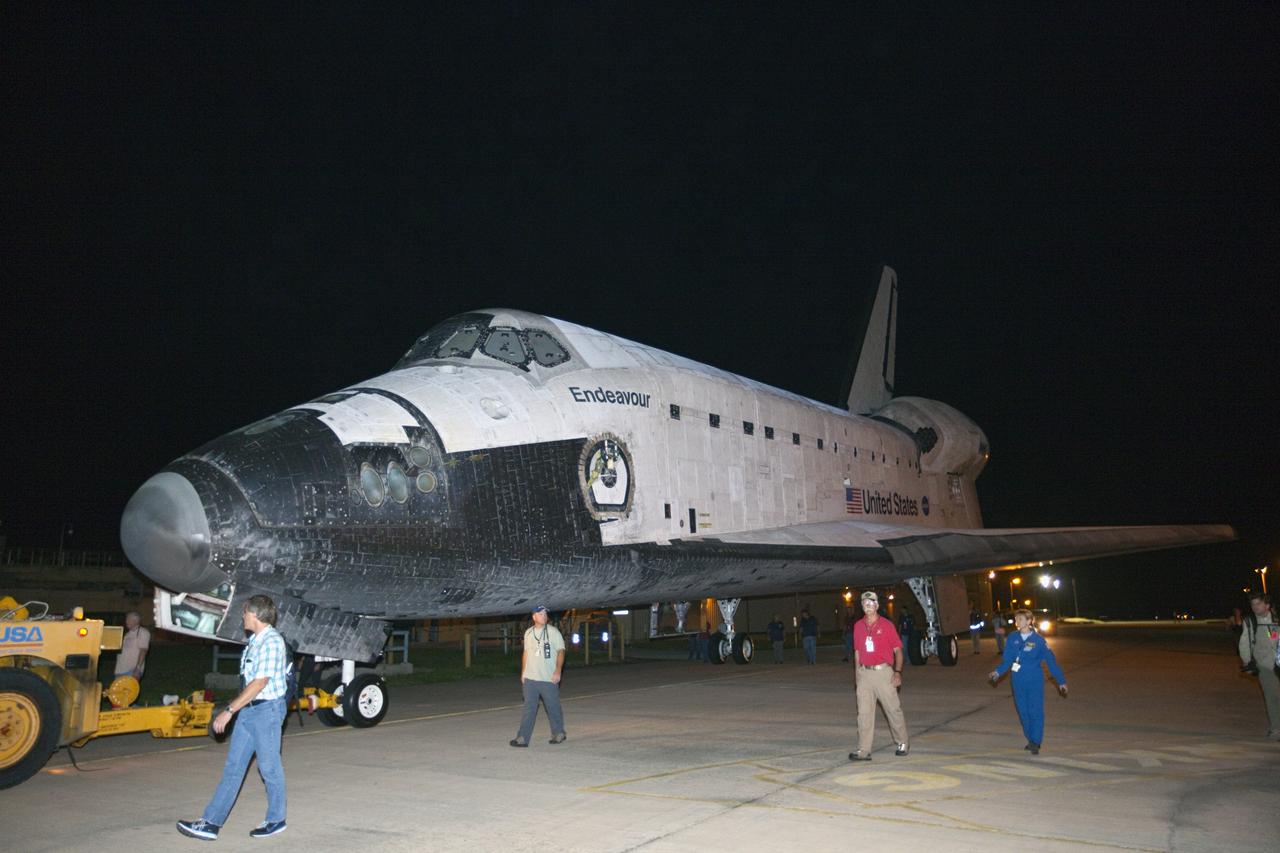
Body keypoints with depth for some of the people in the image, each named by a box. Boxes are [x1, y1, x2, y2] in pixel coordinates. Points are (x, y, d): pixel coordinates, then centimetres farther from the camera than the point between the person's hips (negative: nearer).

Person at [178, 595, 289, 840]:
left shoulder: (272, 642, -19)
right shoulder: (255, 640, 10)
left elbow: (260, 683, -22)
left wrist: (229, 711, -21)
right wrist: (235, 709, 18)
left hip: (267, 709, -9)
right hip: (248, 709, 9)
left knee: (269, 767, 4)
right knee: (233, 766, 9)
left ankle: (276, 820, 19)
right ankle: (211, 823, 12)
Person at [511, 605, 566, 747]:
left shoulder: (553, 631, -4)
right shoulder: (528, 633, 10)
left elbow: (561, 651, -6)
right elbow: (526, 653, 18)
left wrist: (558, 671, -16)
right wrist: (523, 672, 14)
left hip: (549, 678, -4)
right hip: (530, 678, 4)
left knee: (553, 707, 5)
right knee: (529, 708, 2)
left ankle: (558, 733, 22)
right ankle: (522, 738, 1)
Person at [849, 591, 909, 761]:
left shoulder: (886, 625, -3)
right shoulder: (858, 626, 9)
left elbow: (897, 650, -3)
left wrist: (898, 672, -12)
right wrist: (857, 673, 13)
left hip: (883, 672, -3)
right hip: (865, 673, 4)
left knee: (893, 709, 6)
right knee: (864, 713, 1)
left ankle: (902, 744, 25)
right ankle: (864, 751, 3)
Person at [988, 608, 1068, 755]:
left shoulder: (1038, 640, -9)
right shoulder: (1012, 638, 0)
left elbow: (1051, 660, -4)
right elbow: (1007, 660, 6)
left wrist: (1061, 681, -3)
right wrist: (998, 672, -8)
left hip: (1035, 681, -3)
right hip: (1018, 681, 3)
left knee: (1035, 712, -5)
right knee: (1023, 712, 10)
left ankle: (1035, 743, 3)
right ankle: (1031, 740, 25)